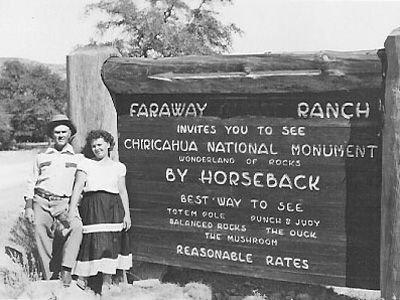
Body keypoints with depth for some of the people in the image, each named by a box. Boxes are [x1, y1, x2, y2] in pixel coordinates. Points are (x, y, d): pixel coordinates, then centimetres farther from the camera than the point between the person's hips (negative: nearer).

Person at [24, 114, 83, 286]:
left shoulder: (77, 158, 14)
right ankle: (49, 277, 5)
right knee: (42, 236, -5)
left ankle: (66, 269, -27)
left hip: (65, 202, -2)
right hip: (41, 201, 2)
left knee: (76, 226, -29)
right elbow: (31, 183, 18)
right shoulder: (41, 157, 18)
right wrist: (28, 207, 7)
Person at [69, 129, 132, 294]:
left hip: (113, 209, 2)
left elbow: (122, 191, 12)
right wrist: (72, 211, -9)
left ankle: (106, 282, 7)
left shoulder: (118, 167, 12)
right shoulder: (85, 164, 7)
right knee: (91, 242, -7)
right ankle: (82, 277, 7)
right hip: (91, 207, -1)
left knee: (110, 244, -1)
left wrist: (127, 214, 6)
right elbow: (77, 188, 0)